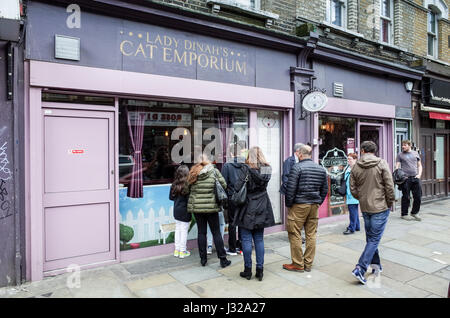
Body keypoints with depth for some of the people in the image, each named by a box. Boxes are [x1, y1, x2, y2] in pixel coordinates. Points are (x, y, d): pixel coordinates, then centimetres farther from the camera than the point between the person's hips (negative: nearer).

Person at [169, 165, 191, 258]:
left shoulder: (174, 185, 0)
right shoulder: (187, 185, -19)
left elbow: (171, 197, 10)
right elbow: (189, 199, -19)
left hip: (176, 211, 6)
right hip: (185, 212, -6)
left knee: (177, 230, 16)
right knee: (184, 230, 4)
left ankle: (177, 250, 24)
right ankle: (182, 251, 13)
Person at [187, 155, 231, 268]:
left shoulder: (193, 173, 1)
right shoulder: (214, 171, -5)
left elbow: (189, 189, 3)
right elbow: (224, 185, -5)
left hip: (196, 207, 2)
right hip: (211, 207, -2)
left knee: (201, 232, 11)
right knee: (216, 233, 5)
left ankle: (203, 259, 18)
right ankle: (223, 259, 11)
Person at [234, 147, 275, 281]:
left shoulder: (247, 169, -13)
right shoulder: (267, 169, 1)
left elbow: (238, 187, -16)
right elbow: (264, 186, 9)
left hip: (247, 210, -5)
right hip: (261, 209, 5)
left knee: (246, 240, 5)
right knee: (259, 239, 12)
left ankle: (248, 270, 13)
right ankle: (260, 270, 17)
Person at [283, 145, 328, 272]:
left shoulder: (297, 167, -10)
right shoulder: (321, 169, 9)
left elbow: (290, 189, -13)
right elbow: (325, 189, 13)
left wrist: (289, 204, -2)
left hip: (299, 205, -6)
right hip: (314, 206, 6)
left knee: (295, 235, 3)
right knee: (311, 234, 11)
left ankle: (298, 264, 9)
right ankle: (308, 264, 20)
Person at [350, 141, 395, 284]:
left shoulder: (355, 167, 0)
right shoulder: (382, 163, -9)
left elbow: (353, 189, 1)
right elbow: (389, 186, -10)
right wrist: (390, 202, 4)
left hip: (365, 208, 4)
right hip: (380, 207, -4)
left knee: (370, 238, 19)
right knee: (374, 239, 0)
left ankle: (376, 265, 29)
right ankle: (360, 268, -6)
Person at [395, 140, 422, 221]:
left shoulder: (415, 153, 15)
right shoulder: (400, 155, 6)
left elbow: (419, 165, 17)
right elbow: (397, 166, 1)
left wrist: (419, 174, 1)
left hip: (415, 178, 3)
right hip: (405, 178, -3)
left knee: (418, 197, 4)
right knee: (406, 197, 1)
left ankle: (414, 213, 20)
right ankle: (404, 214, 12)